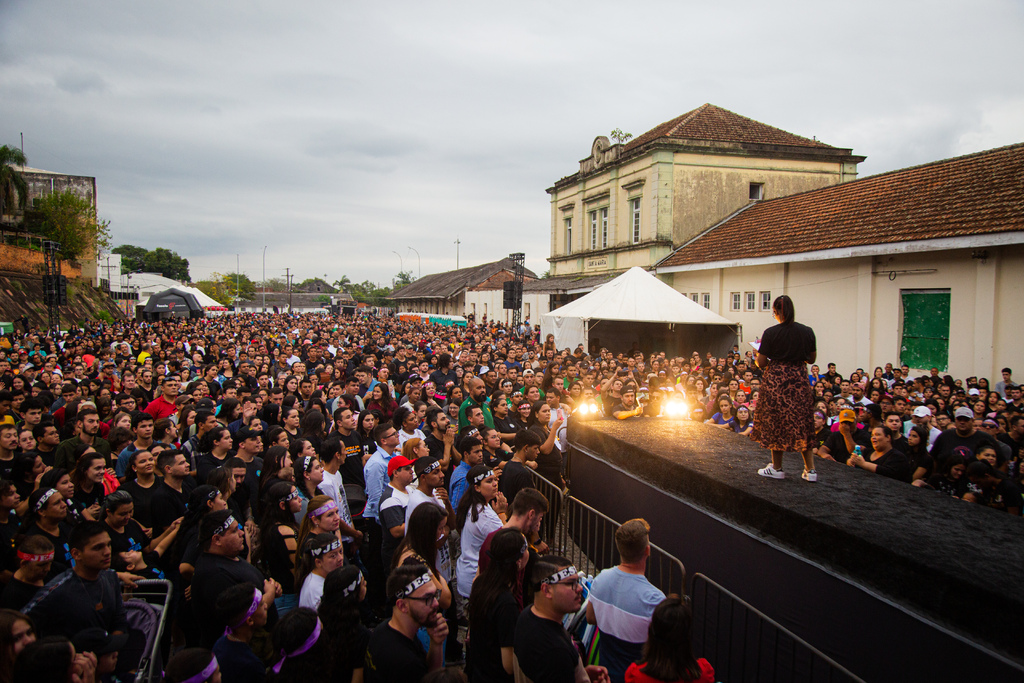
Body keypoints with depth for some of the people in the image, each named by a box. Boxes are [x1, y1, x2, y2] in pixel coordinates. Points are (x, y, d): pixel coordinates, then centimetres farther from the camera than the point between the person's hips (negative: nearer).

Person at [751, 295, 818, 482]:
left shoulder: (771, 333, -11)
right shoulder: (807, 331, 0)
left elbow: (761, 363, -8)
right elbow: (812, 358, 11)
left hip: (776, 381, -4)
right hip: (800, 380, 4)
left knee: (776, 423, 7)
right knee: (802, 423, 11)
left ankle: (777, 468, 13)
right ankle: (810, 469, 9)